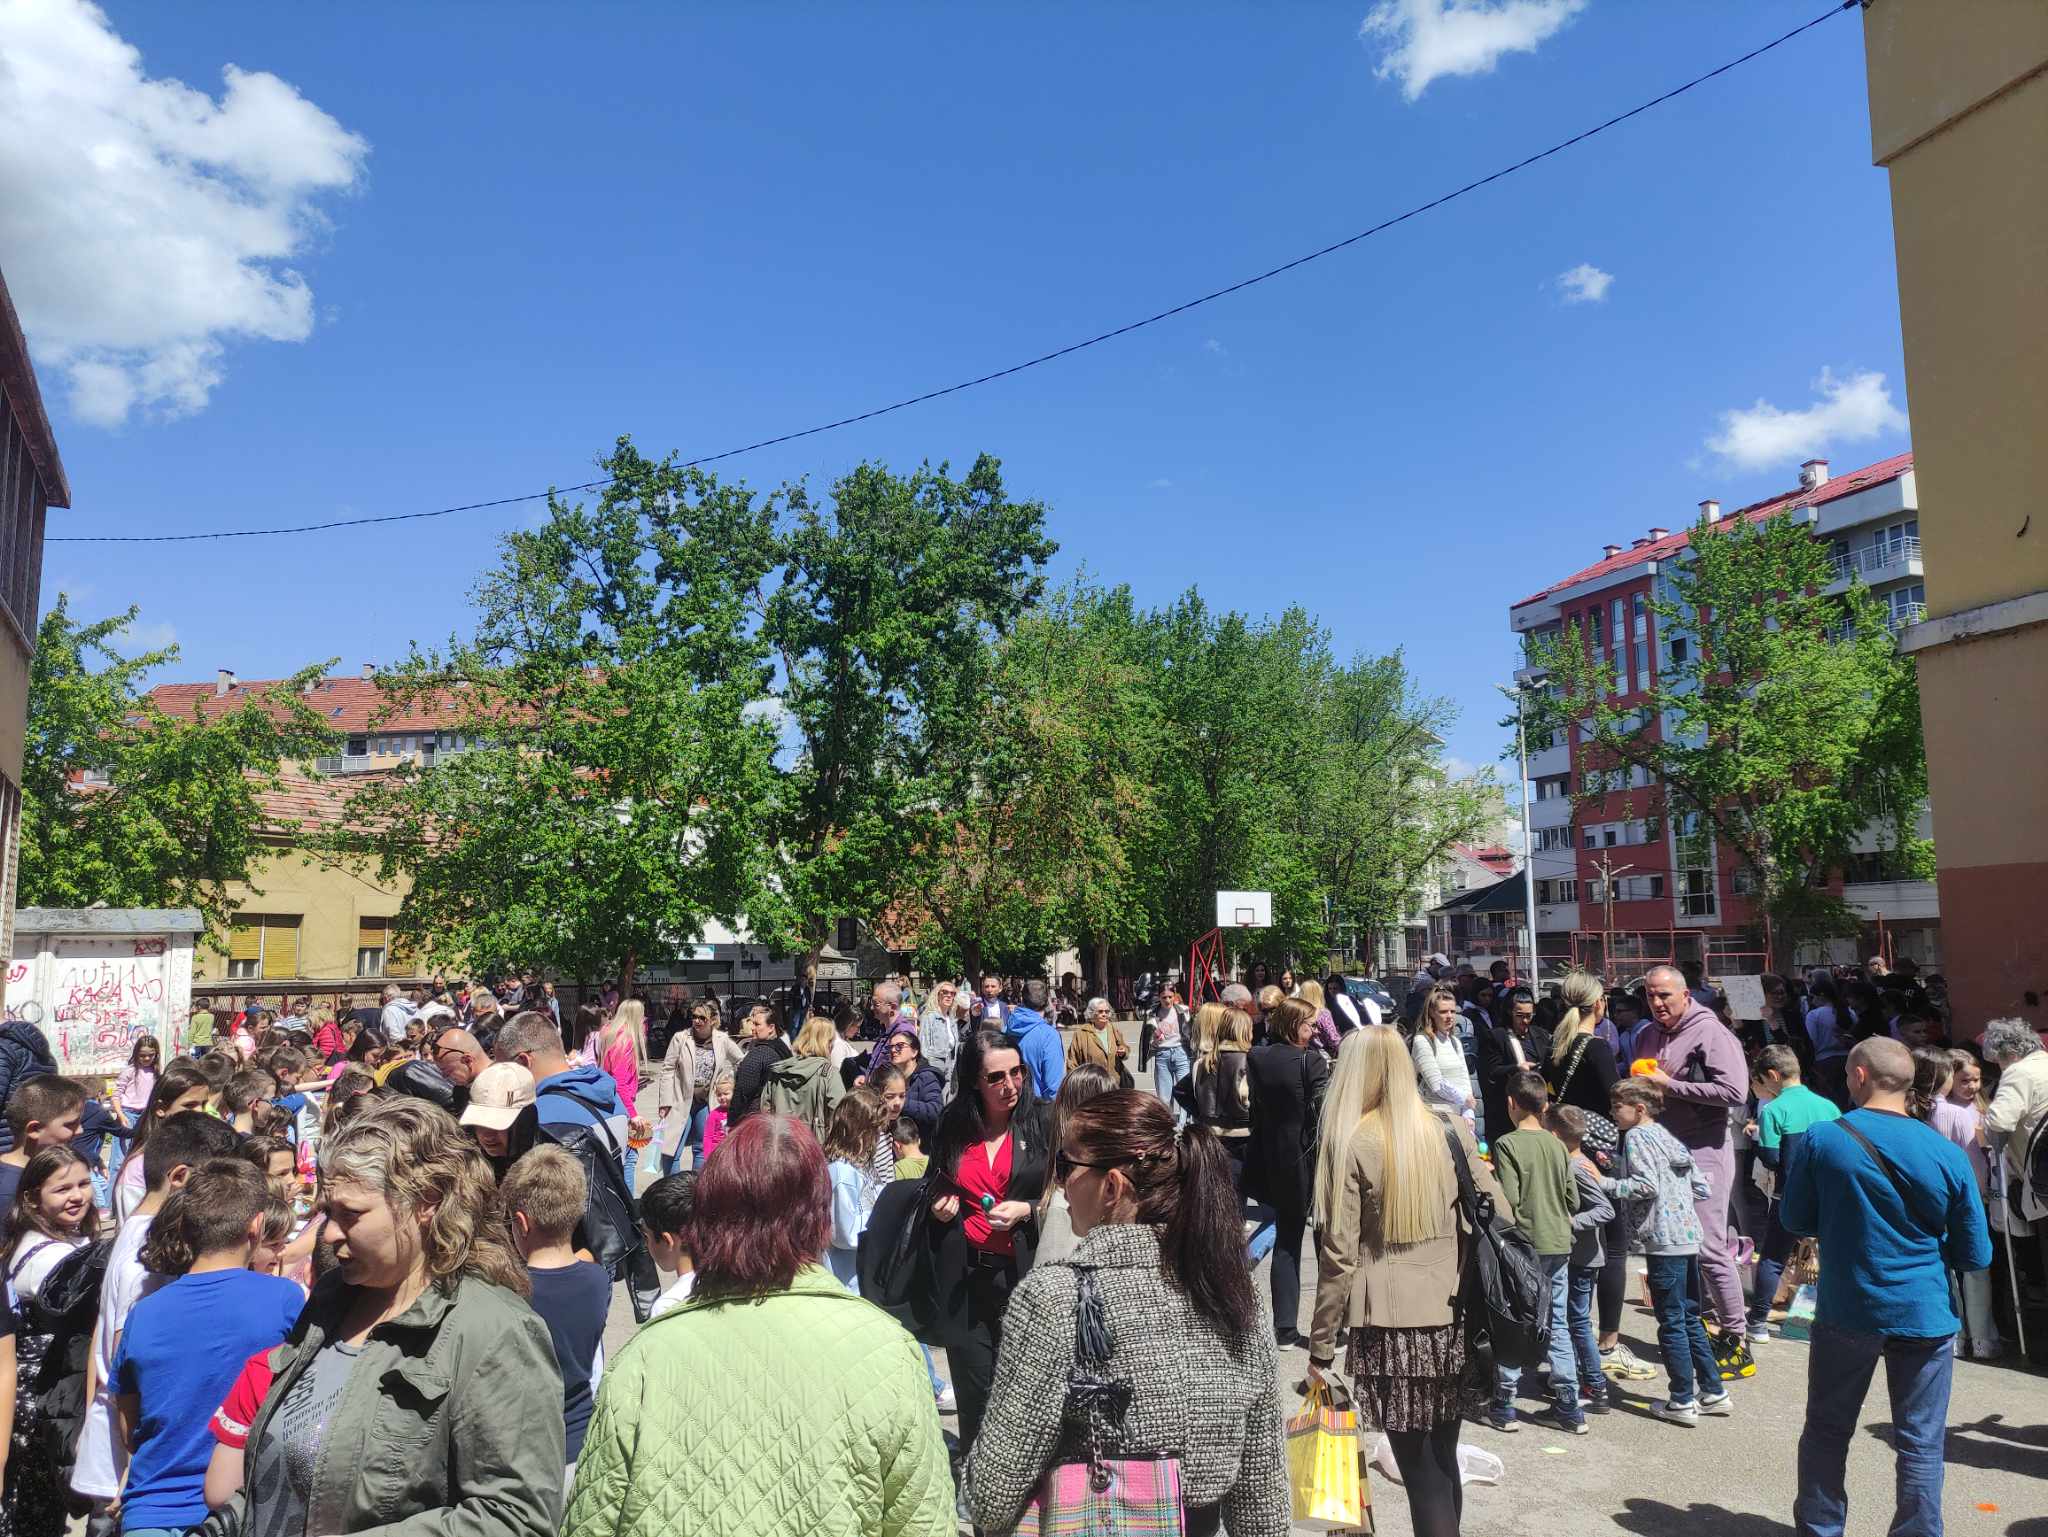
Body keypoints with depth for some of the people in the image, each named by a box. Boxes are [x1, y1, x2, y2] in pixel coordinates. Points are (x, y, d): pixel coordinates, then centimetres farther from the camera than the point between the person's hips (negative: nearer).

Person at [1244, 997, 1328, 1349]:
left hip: (1274, 1163, 5)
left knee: (1286, 1242, 14)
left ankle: (1285, 1329, 15)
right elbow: (1325, 1114, -18)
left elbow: (1253, 1109, 4)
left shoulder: (1255, 1059, 0)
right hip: (1308, 1162, -5)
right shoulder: (1311, 1061, -16)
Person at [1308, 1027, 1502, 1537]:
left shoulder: (1350, 1142, -8)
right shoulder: (1454, 1128, 4)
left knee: (1420, 1468, 4)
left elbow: (1339, 1255, -8)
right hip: (1456, 1318, 5)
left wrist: (1321, 1347, -1)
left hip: (1391, 1323, -4)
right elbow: (1502, 1219, 5)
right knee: (1443, 1458, 18)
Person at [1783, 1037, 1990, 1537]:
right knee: (1921, 1444, 12)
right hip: (1926, 1317, 0)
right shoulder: (1947, 1154, -9)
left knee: (1827, 1431, 15)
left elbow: (1796, 1221, 1)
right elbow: (1976, 1255, -2)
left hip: (1846, 1313, 0)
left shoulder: (1821, 1140, -10)